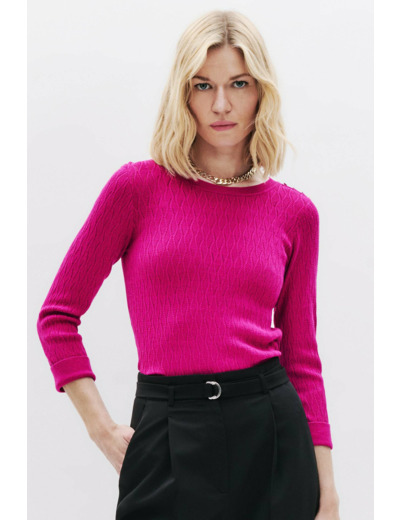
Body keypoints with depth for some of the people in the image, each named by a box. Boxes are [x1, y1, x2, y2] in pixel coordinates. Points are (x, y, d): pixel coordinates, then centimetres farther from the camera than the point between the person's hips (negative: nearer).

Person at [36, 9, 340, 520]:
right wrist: (102, 429, -4)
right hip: (167, 435, -2)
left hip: (269, 429, 2)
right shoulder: (138, 186, -1)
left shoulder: (295, 212, 5)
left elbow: (301, 357, 8)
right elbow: (56, 315, 3)